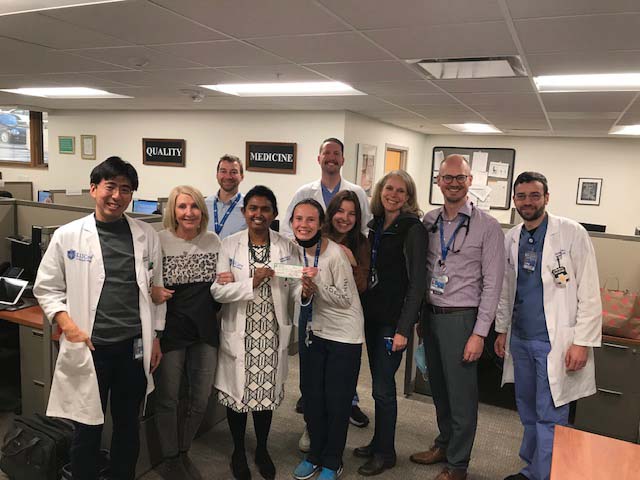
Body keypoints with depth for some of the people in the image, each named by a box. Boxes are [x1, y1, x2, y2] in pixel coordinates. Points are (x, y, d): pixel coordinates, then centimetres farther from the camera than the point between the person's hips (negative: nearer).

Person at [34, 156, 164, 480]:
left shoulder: (146, 236, 1)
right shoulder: (67, 236, -3)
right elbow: (47, 288, 3)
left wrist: (155, 336, 7)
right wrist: (67, 324, -12)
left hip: (135, 347, 2)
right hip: (89, 348, -2)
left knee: (128, 426, 18)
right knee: (87, 430, 12)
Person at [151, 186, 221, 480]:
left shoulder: (213, 241, 4)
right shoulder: (159, 241, -9)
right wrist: (153, 293, -24)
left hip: (205, 330, 4)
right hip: (170, 330, -4)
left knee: (201, 398, 13)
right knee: (168, 398, 10)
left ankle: (184, 453, 37)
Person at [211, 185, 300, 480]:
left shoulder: (287, 247, -1)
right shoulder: (230, 245, -4)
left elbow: (294, 289, -4)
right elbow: (217, 291, -10)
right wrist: (252, 282, -23)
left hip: (272, 334, 1)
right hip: (239, 334, -1)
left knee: (267, 393, 14)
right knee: (237, 392, 12)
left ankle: (262, 449, 38)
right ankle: (238, 451, 36)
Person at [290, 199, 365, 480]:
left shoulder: (335, 254, -21)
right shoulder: (299, 251, 1)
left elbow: (345, 299, -17)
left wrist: (316, 284, -28)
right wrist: (305, 292, -13)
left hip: (345, 335, -6)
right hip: (317, 332, 6)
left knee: (337, 402, 6)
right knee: (311, 397, 13)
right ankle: (315, 454, 35)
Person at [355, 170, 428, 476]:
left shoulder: (413, 229, -12)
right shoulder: (375, 224, 8)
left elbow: (417, 282, -15)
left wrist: (403, 328, -18)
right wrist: (363, 309, 9)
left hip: (393, 319, -6)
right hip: (372, 314, 6)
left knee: (383, 387, 2)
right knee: (379, 382, 17)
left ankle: (385, 453, 21)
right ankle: (378, 443, 33)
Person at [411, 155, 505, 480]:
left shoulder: (487, 226, -7)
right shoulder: (429, 221, 6)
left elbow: (492, 283, -9)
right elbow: (421, 270, 10)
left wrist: (479, 333, -12)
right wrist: (421, 315, 6)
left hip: (460, 318, -4)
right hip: (431, 315, 5)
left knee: (461, 395, 6)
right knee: (438, 389, 19)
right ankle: (444, 444, 40)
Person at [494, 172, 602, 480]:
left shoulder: (572, 233, -9)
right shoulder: (510, 239, 6)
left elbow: (589, 293, -11)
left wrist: (582, 341, -14)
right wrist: (502, 330, 14)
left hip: (556, 340, -5)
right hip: (521, 339, 6)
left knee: (550, 417, 0)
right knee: (528, 412, 18)